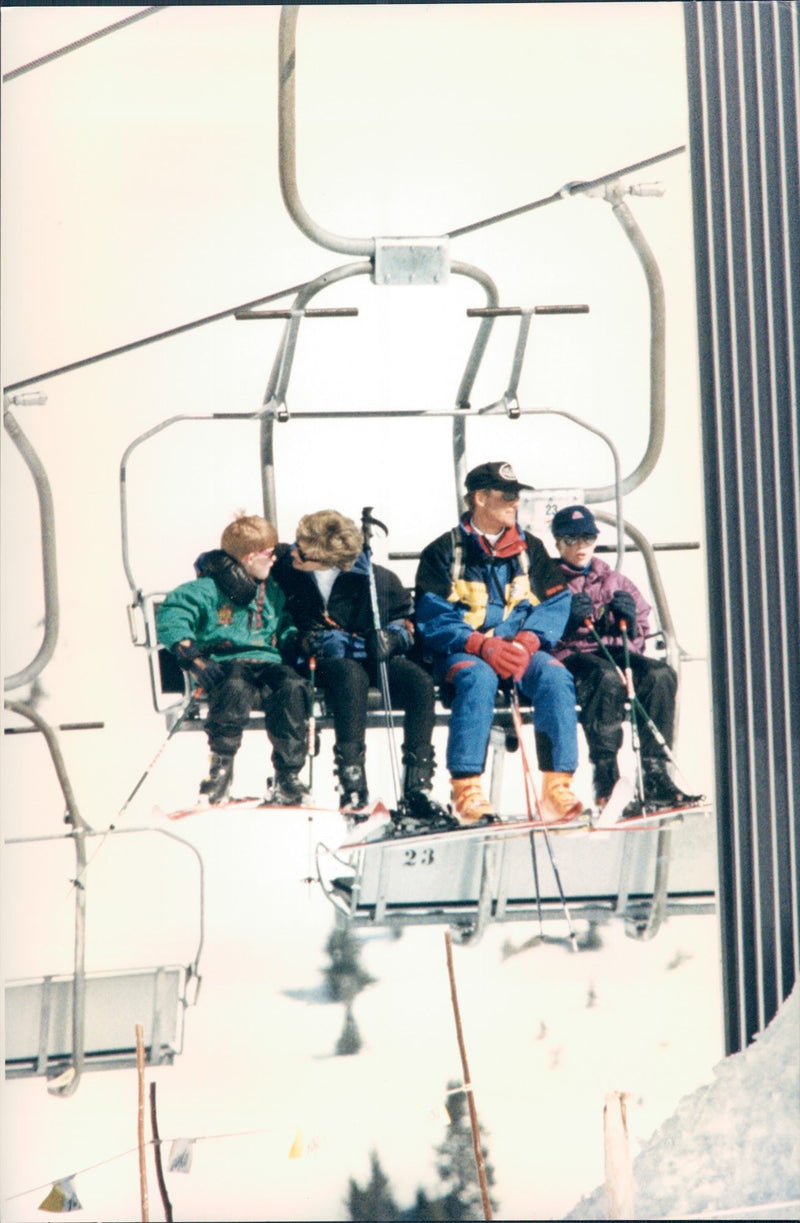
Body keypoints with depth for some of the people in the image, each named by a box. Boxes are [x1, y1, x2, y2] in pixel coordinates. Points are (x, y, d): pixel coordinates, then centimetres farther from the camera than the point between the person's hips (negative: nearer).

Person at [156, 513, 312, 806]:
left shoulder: (273, 590, 22)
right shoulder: (209, 589, 2)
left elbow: (285, 629, 35)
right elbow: (171, 615, -8)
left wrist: (295, 641, 12)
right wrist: (189, 654, -22)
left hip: (267, 663, 4)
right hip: (225, 664, -4)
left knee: (292, 688, -30)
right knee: (235, 689, -40)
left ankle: (287, 780, -25)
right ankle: (220, 769, -24)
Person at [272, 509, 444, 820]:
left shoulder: (374, 578, -4)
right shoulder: (285, 567, -3)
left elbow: (406, 617, 10)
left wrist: (393, 636, -11)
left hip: (371, 657, 2)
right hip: (324, 663, -2)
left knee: (420, 682, -27)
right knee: (351, 675, -37)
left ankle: (417, 787, -24)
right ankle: (353, 787, -40)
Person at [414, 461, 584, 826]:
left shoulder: (530, 549, 16)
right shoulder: (444, 552, 4)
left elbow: (556, 604, 6)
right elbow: (431, 619, -7)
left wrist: (528, 639, -15)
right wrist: (483, 645, -21)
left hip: (521, 651, 3)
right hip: (463, 653, -3)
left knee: (554, 675, -29)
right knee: (478, 677, -37)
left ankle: (556, 788, -33)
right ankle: (466, 791, -38)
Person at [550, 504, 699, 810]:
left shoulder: (615, 581, 25)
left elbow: (640, 633, 21)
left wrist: (628, 619, -1)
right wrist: (568, 619, -15)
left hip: (614, 651, 4)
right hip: (570, 656, -4)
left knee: (660, 675, -27)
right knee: (607, 676, -38)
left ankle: (655, 777, -29)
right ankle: (605, 780, -36)